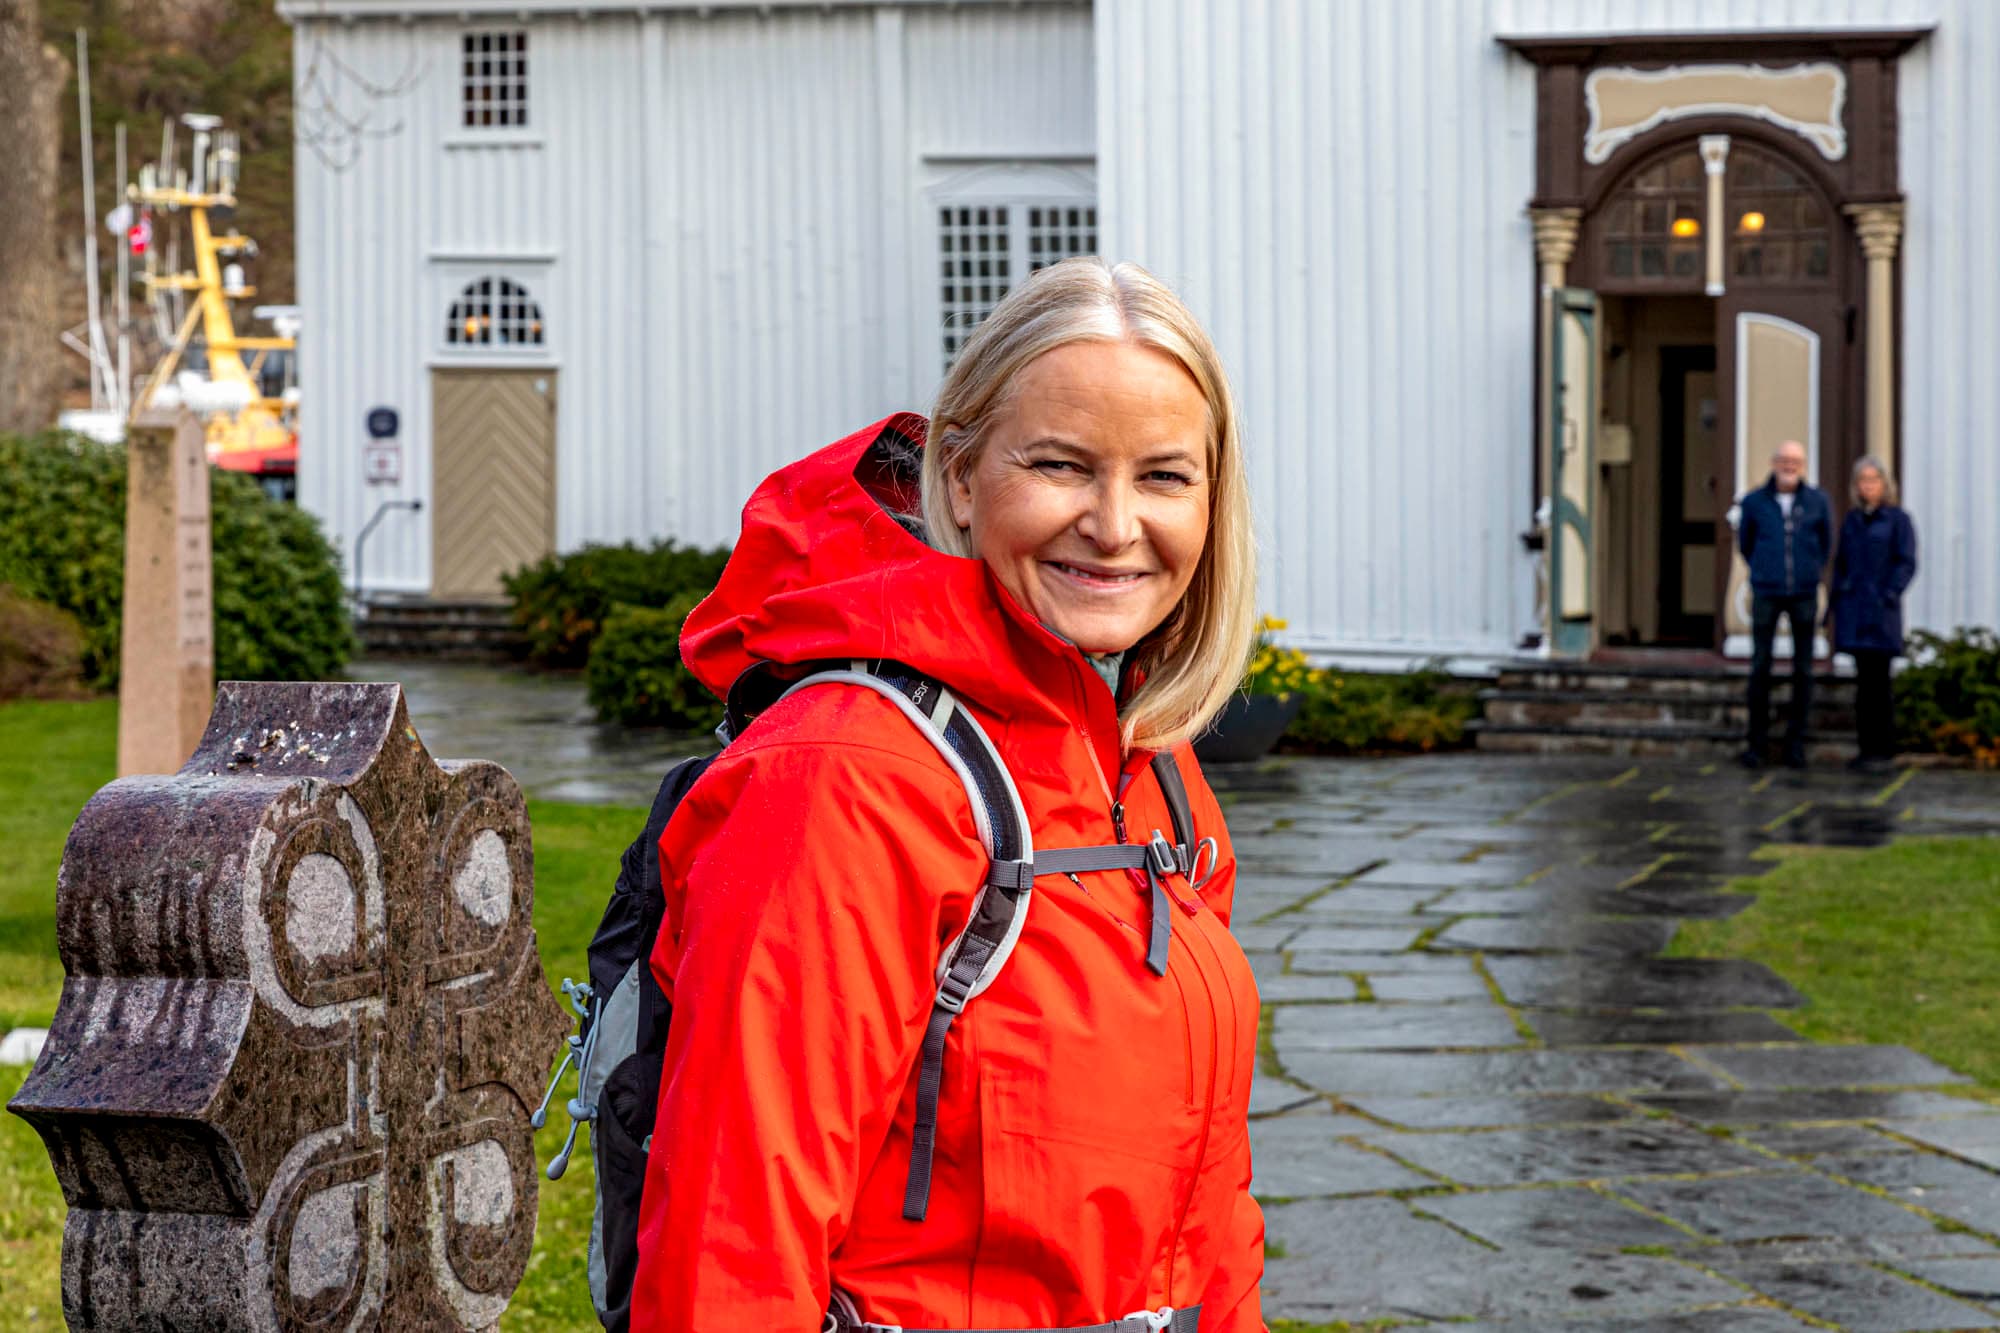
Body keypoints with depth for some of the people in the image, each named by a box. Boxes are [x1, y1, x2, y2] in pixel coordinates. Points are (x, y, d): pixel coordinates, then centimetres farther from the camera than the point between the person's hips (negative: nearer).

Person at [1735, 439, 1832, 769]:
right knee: (1760, 668, -2)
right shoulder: (1753, 502, -1)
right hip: (1766, 594, -1)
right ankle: (1757, 742, 5)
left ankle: (1796, 743, 9)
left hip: (1804, 594, 1)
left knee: (1802, 670, 2)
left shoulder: (1817, 501, 0)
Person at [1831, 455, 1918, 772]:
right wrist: (1837, 602, 10)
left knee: (1876, 681, -8)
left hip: (1880, 613, -5)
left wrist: (1887, 597, -15)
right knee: (1864, 681, 7)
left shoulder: (1897, 520, -1)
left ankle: (1882, 750, -4)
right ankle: (1867, 746, 10)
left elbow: (1906, 564, -6)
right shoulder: (1851, 521, 14)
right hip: (1853, 610, 5)